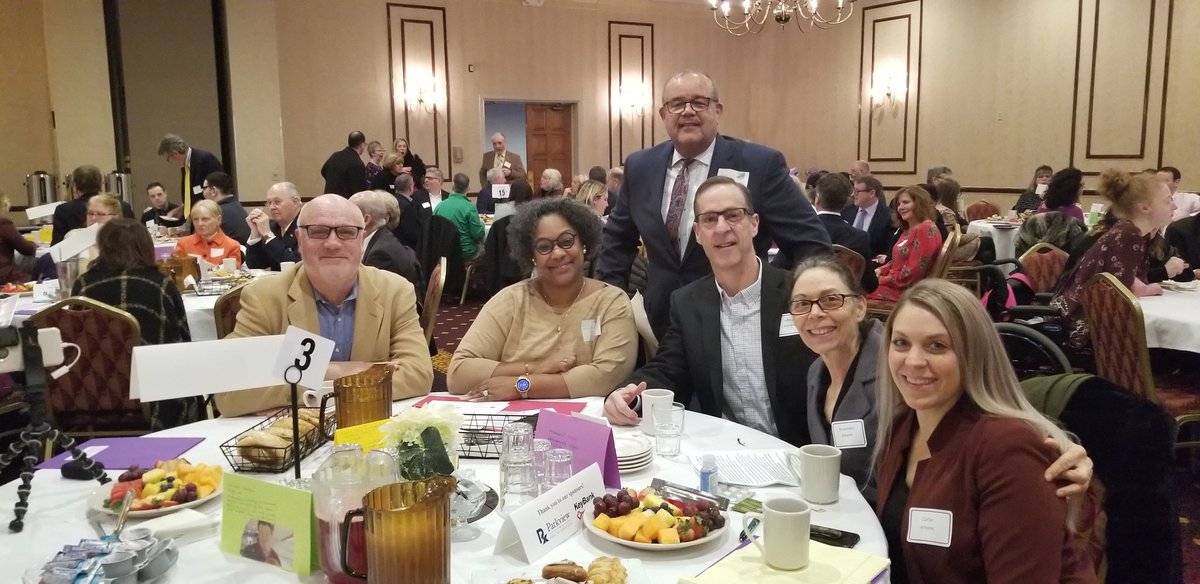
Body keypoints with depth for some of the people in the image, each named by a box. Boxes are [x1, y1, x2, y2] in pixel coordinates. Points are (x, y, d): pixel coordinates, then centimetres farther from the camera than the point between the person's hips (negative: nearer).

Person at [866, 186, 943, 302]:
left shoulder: (926, 230, -14)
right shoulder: (908, 229, 18)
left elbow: (912, 273, -20)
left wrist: (882, 280, -12)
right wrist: (880, 271, 2)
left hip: (907, 290, -9)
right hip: (896, 283, 9)